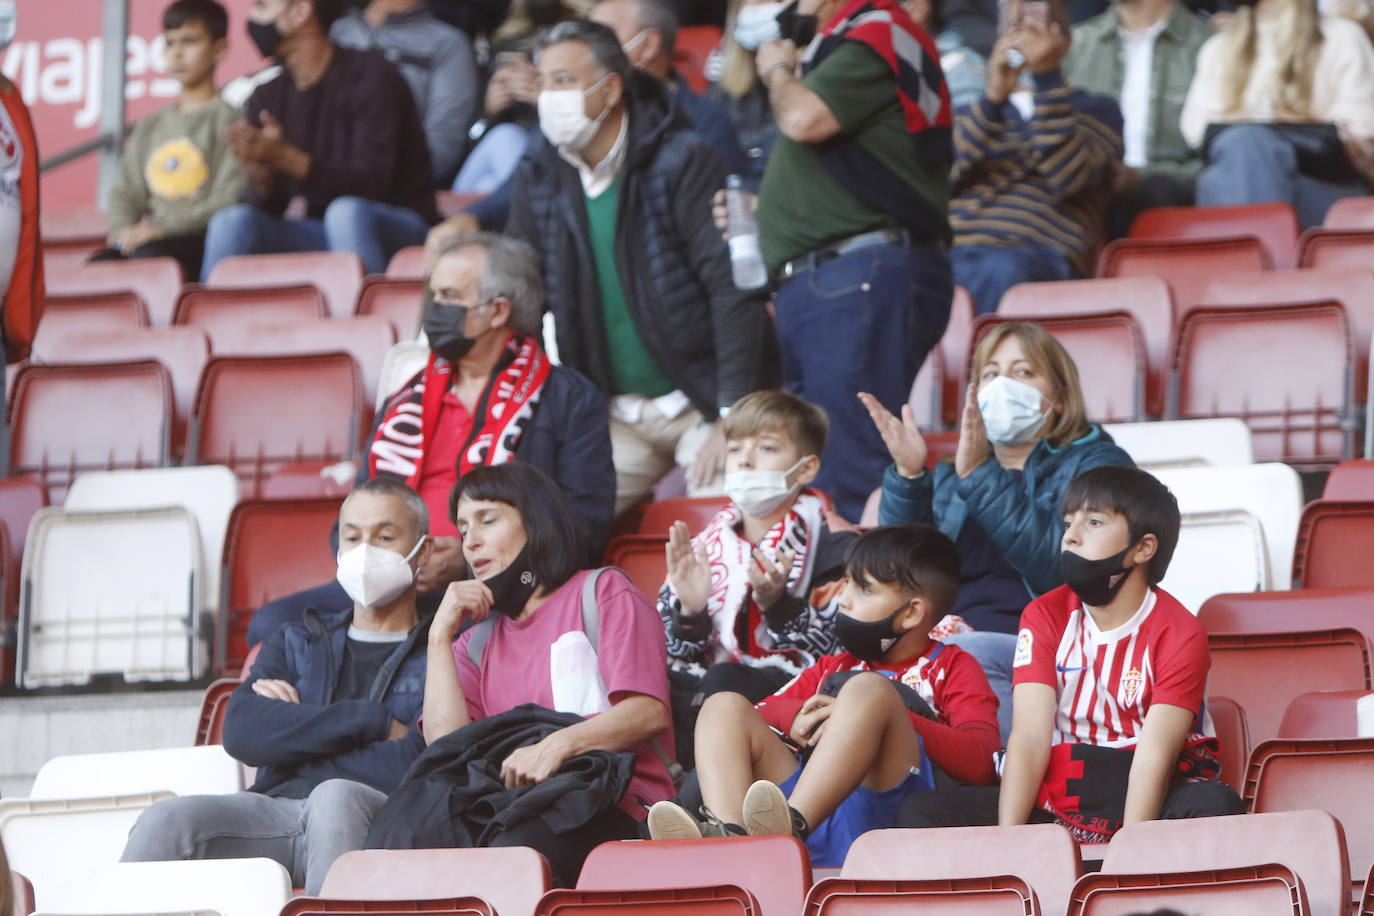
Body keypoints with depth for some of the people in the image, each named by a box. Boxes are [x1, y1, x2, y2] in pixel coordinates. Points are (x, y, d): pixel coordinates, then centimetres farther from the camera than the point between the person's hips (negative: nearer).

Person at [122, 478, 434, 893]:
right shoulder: (296, 643, 29)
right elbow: (242, 732, 8)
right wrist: (372, 722, 0)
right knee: (167, 820, -25)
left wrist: (297, 729, 6)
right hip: (277, 809, 4)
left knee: (335, 797, -38)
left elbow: (415, 769, -6)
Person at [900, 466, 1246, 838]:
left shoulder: (1178, 635, -8)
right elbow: (1030, 736, -8)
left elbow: (1154, 756, -19)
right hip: (1061, 801, 3)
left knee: (1215, 807, -36)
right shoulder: (1044, 617, 3)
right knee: (921, 814, -16)